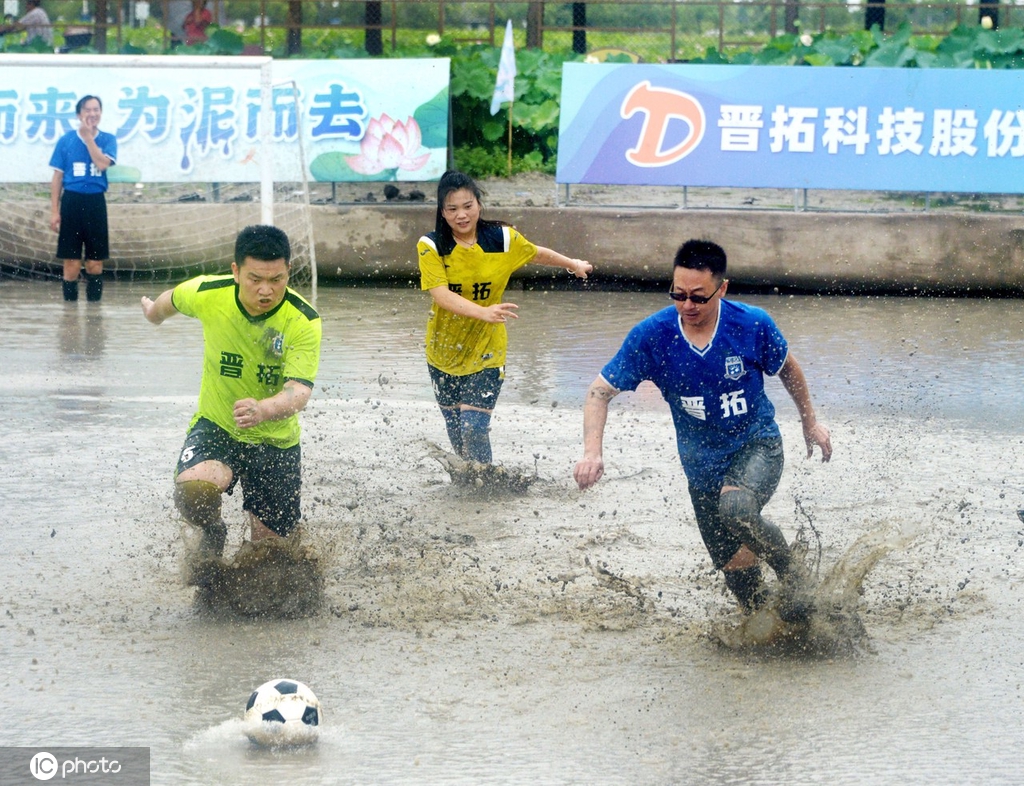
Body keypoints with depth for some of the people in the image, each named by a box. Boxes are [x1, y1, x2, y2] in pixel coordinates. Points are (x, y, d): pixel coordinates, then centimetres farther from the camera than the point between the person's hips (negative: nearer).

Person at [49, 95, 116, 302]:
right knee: (71, 262, -2)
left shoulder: (108, 140, 4)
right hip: (72, 201, -1)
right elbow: (57, 177, 5)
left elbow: (103, 164, -15)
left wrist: (88, 136, -10)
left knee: (95, 261, 3)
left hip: (96, 202, 1)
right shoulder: (66, 141, 3)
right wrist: (54, 211, -1)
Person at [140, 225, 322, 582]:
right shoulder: (207, 294, -18)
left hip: (276, 441, 0)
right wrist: (154, 310, 32)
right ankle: (213, 535, 5)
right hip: (216, 427, 0)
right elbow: (172, 300, 7)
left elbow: (299, 391, -34)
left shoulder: (304, 321, -23)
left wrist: (263, 410, -57)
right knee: (193, 492, -32)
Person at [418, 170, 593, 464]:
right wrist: (484, 312, -44)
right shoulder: (431, 246, -14)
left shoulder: (502, 239, -10)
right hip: (443, 351, 1)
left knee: (474, 431, -15)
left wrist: (574, 265, 29)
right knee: (456, 436, 13)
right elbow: (441, 295, -27)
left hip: (486, 352, -1)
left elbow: (538, 254, 11)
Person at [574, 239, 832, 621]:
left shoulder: (752, 324, -17)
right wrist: (592, 453, -24)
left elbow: (787, 369, 4)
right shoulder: (651, 335, -16)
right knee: (738, 575, 5)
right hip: (702, 465, 3)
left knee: (735, 509, -35)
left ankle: (790, 571, -8)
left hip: (757, 446, -3)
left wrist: (810, 422, 16)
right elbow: (600, 391, -10)